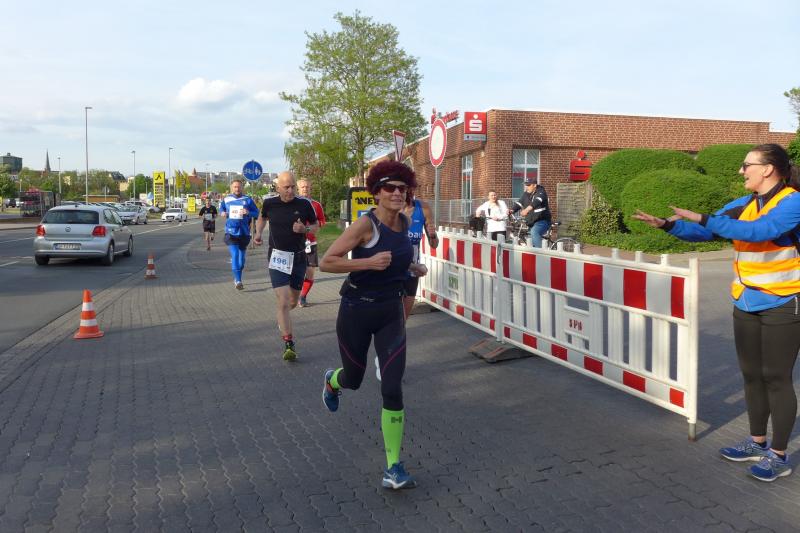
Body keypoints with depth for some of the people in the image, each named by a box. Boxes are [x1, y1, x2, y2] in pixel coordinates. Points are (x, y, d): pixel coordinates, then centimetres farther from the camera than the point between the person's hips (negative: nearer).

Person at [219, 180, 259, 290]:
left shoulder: (247, 200, 1)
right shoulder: (226, 199, 6)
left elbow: (256, 213, 2)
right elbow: (221, 209, 24)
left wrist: (248, 212, -17)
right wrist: (222, 213, 1)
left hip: (244, 233, 1)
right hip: (231, 232, -1)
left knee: (241, 257, 10)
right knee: (235, 255, -16)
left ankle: (237, 279, 29)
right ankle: (238, 280, -17)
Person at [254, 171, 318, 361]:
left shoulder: (304, 204, -7)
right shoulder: (269, 203, -4)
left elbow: (315, 226, 5)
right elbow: (263, 218, 18)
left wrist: (304, 229, -15)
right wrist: (258, 232, 1)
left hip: (298, 258, 2)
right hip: (277, 258, -2)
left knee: (293, 302, 16)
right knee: (283, 302, -14)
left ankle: (282, 319, 51)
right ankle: (289, 345, -10)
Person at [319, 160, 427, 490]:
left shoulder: (404, 221, 2)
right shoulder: (366, 224, -18)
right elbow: (326, 262, -20)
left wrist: (410, 267, 10)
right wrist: (368, 263, -30)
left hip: (390, 313, 4)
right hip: (356, 312, -4)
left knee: (392, 389, -6)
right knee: (354, 379, 17)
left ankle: (393, 466, 4)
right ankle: (332, 381, 56)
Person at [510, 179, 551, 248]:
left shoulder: (540, 192, -12)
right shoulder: (526, 194, 8)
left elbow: (536, 202, -32)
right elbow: (518, 203, -2)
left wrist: (527, 209, -50)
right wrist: (512, 210, -24)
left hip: (542, 221, -7)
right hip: (531, 223, 7)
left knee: (534, 232, -35)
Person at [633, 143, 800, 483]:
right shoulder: (741, 205, 5)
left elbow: (759, 230, -32)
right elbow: (703, 233, 2)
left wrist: (703, 218, -33)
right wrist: (667, 224, -13)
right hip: (746, 305, 7)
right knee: (751, 375, 14)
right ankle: (757, 443, 29)